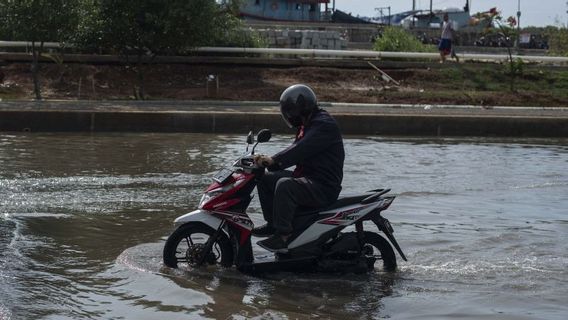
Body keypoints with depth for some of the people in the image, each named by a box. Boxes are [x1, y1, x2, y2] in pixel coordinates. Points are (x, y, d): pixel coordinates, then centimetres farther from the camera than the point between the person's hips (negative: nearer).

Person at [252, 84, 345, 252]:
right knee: (266, 179, 12)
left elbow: (301, 150, -28)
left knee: (285, 185, -34)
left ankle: (283, 236, -32)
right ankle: (273, 224, 15)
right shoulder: (308, 125, 19)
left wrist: (274, 160, -32)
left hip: (324, 186, -11)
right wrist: (270, 160, 5)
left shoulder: (324, 125, -15)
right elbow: (295, 150, 19)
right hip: (307, 178, 11)